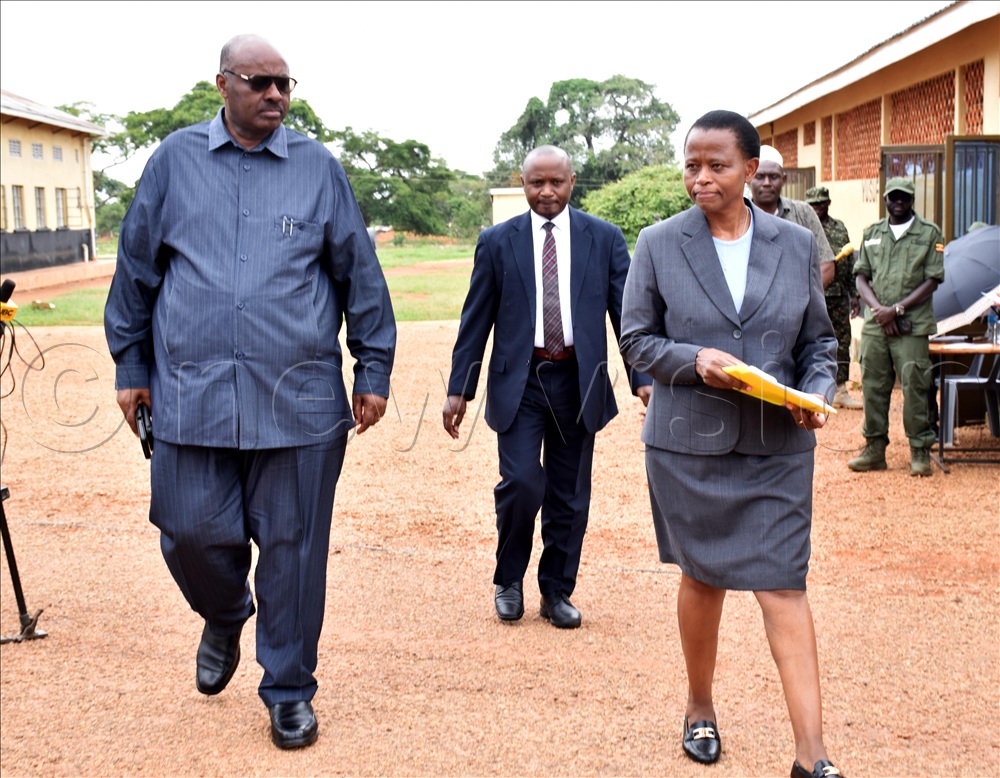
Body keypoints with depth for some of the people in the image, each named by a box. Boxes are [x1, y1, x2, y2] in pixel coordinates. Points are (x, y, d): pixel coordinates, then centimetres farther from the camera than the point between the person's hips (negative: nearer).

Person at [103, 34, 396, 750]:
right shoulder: (175, 160, 8)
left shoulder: (319, 167, 6)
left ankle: (289, 692, 22)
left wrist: (374, 371, 7)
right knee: (192, 533, 2)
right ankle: (225, 617, 37)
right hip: (191, 395, 1)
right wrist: (131, 366, 12)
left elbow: (360, 275, 8)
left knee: (292, 547, 4)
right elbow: (137, 267, 13)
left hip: (299, 399, -1)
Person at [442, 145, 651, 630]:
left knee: (570, 495, 7)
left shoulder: (604, 239, 4)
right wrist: (459, 389, 1)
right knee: (521, 483, -12)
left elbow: (626, 311, 2)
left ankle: (557, 591, 24)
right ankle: (509, 580, 13)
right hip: (519, 380, -1)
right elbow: (476, 319, 5)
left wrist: (642, 379, -7)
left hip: (578, 381, 1)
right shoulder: (497, 242, 3)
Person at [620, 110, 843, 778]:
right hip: (689, 443, 0)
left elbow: (819, 339, 11)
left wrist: (817, 392, -8)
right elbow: (637, 339, 2)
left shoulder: (797, 244, 4)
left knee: (784, 584, -4)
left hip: (777, 444, 0)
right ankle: (700, 709, 35)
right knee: (703, 578, 13)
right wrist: (693, 359, -16)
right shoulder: (659, 244, 0)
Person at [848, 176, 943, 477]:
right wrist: (878, 309, -7)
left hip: (912, 327, -3)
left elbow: (932, 281, -2)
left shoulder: (929, 233, 3)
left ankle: (920, 451, 2)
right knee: (873, 386, 5)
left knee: (914, 387, -6)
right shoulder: (872, 233, 14)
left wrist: (897, 309, -11)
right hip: (874, 326, 4)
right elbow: (861, 277, 11)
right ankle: (875, 448, 13)